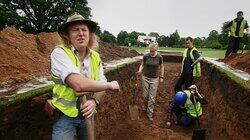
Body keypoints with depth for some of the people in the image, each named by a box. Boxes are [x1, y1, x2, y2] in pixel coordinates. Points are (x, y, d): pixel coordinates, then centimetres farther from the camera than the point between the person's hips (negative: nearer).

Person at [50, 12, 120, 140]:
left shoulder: (95, 57, -2)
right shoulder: (59, 53, -20)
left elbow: (101, 85, -2)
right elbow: (78, 84, -34)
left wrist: (95, 101, -24)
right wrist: (110, 85, -21)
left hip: (87, 112, 6)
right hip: (65, 115, -5)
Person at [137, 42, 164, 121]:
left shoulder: (159, 57, -10)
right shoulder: (145, 56, -10)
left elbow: (161, 67, 5)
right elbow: (142, 65, 2)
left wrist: (161, 77, 2)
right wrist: (140, 71, -18)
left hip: (154, 79, 0)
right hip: (145, 78, 1)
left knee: (152, 97, 1)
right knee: (145, 95, 9)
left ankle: (150, 113, 16)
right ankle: (145, 106, 41)